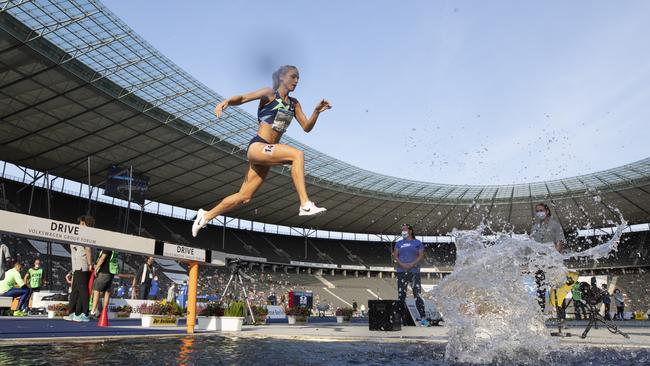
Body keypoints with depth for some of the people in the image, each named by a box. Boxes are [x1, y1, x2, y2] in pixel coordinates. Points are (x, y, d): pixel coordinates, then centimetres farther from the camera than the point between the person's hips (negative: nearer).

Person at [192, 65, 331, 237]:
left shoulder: (294, 104, 17)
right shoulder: (270, 94, 0)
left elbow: (307, 127, 13)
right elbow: (242, 98, -8)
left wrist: (317, 111, -3)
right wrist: (226, 102, -28)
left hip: (267, 151, 7)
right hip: (257, 147, -7)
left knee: (245, 197, 9)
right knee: (297, 154, -28)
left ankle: (207, 215, 25)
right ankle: (305, 205, -32)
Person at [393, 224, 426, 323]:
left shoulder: (417, 243, 9)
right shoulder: (399, 243, 17)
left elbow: (421, 256, 0)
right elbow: (395, 255, 9)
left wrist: (412, 264, -14)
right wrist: (402, 264, -10)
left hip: (414, 271, -3)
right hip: (401, 272, 3)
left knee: (417, 295, -8)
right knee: (401, 295, 1)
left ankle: (422, 317, -8)